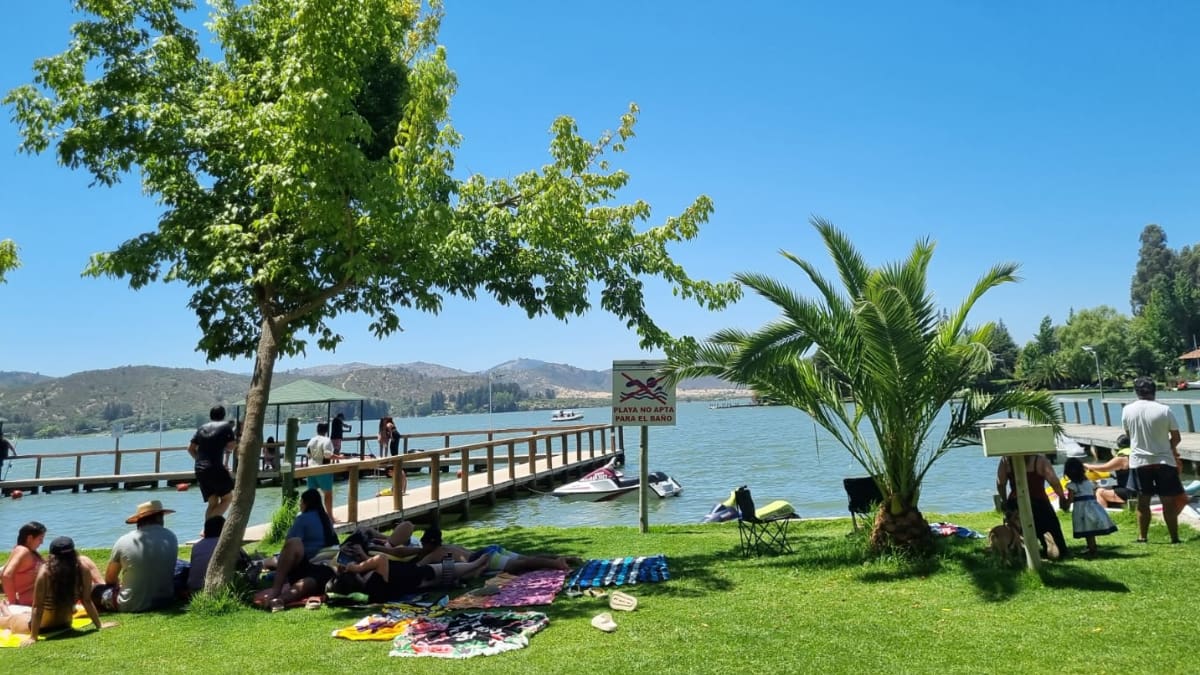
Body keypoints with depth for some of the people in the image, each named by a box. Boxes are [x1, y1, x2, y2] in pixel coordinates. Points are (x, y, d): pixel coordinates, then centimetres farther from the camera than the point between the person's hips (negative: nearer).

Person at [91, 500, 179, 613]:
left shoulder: (124, 541, -11)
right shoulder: (171, 538, -6)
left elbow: (109, 579, 2)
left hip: (131, 606, -2)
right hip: (164, 601, 2)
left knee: (96, 590, 21)